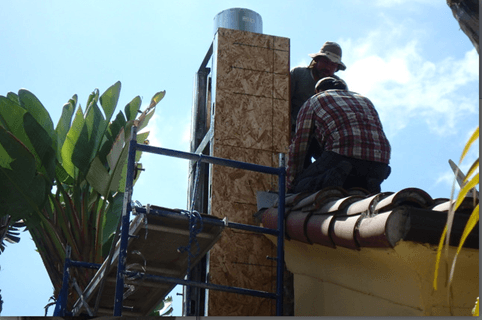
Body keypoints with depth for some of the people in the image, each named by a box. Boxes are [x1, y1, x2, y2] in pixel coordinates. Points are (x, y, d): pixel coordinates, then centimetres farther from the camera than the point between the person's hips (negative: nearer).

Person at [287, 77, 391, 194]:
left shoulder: (312, 102, 24)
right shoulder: (365, 101, 38)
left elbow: (298, 145, 19)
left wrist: (291, 186, 27)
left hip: (343, 153, -5)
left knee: (301, 187, 7)